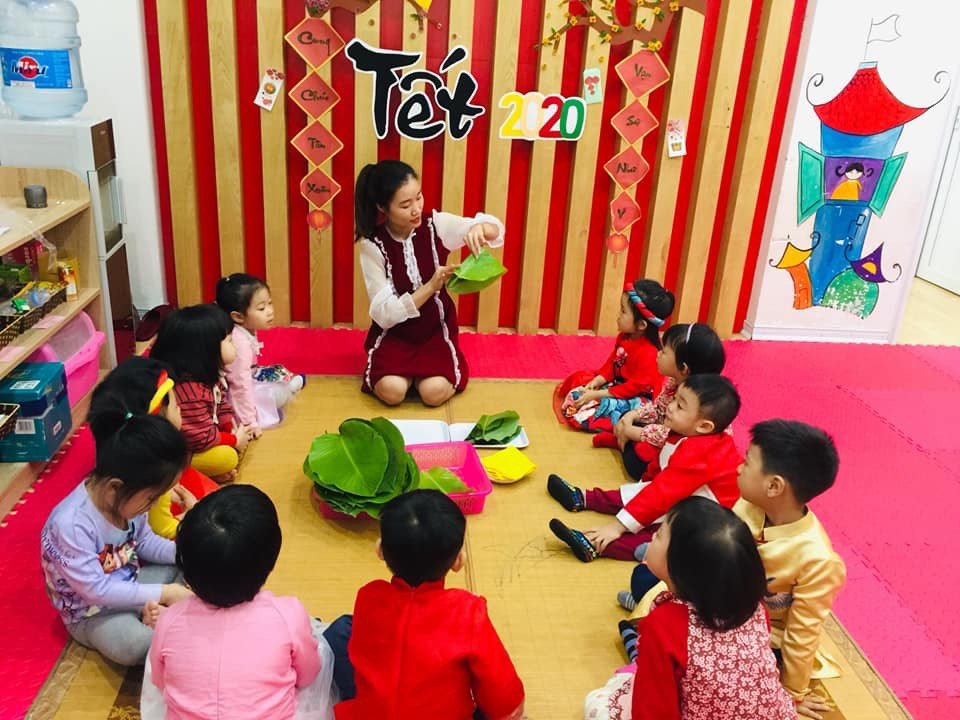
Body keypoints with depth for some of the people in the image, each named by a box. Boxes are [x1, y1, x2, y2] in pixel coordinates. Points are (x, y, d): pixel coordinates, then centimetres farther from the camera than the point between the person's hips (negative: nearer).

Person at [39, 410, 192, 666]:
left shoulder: (126, 497, -13)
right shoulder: (71, 525, -35)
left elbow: (145, 541, 6)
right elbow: (96, 590, -30)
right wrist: (162, 594, -27)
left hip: (129, 584, 8)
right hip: (91, 612, -7)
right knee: (136, 646, -35)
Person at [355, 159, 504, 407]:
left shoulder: (436, 224, -11)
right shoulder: (372, 245, -15)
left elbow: (496, 229, -9)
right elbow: (384, 314, -19)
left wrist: (479, 228, -34)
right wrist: (430, 287, -31)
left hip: (436, 329, 1)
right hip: (394, 333, -1)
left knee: (435, 391, -24)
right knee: (392, 390, -26)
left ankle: (423, 369, 11)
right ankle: (407, 370, 8)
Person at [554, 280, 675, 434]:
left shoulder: (648, 353, -30)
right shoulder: (625, 337, -1)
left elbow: (634, 387, -27)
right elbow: (612, 363, 8)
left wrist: (597, 394, -25)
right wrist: (596, 382, -9)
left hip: (637, 399, -10)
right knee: (579, 378, 11)